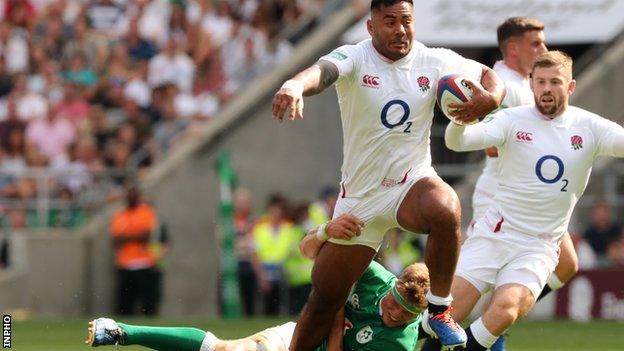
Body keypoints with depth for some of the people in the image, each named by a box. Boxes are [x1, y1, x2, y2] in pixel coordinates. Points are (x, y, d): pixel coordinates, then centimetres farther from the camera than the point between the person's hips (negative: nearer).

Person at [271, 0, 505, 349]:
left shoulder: (435, 62, -4)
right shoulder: (354, 59, -14)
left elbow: (489, 76, 7)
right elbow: (322, 71, -36)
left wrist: (490, 99, -18)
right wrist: (296, 85, -61)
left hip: (413, 181, 0)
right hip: (360, 195, 0)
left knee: (445, 211, -36)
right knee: (325, 299, 3)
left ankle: (440, 310, -16)